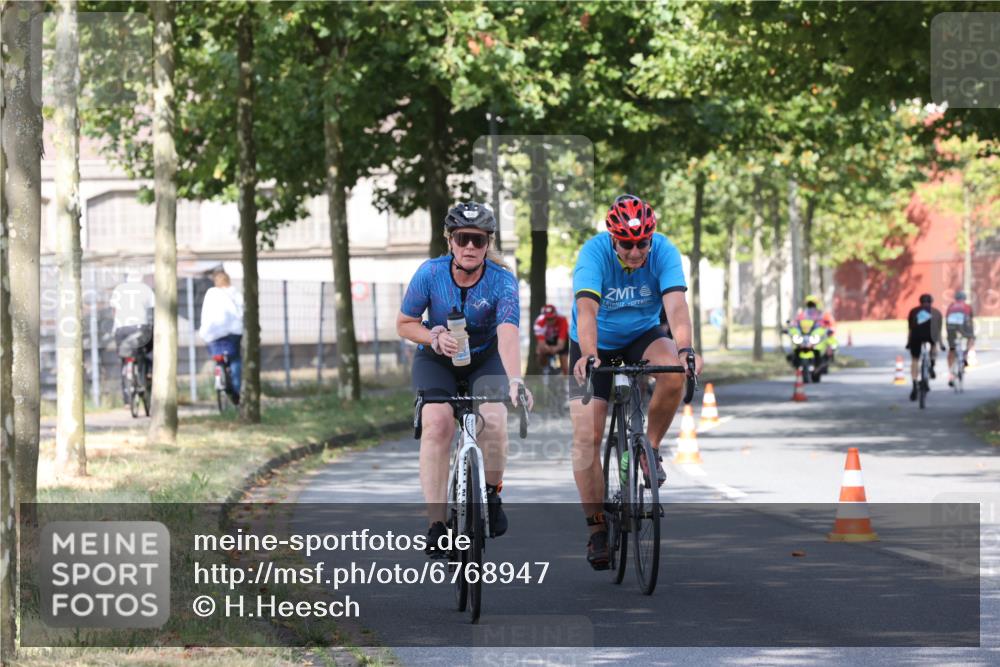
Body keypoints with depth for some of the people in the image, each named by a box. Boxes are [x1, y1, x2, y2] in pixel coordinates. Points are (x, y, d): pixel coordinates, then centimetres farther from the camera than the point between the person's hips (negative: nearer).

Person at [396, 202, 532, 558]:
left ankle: (492, 494, 4)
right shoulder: (431, 273, -20)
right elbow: (404, 324, -7)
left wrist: (514, 380, -55)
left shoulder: (502, 281, -24)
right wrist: (435, 336, -27)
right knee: (437, 423, -25)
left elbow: (508, 333, -39)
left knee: (493, 421, -26)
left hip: (485, 358, 0)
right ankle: (436, 524, -22)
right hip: (436, 359, 0)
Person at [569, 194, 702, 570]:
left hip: (643, 336, 1)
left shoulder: (663, 252, -22)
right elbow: (586, 309, -39)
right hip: (596, 345, -1)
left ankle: (651, 448, -9)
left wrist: (685, 349, -53)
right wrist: (588, 355, -57)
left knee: (674, 373, -32)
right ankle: (597, 529, -2)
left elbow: (676, 305, -35)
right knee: (587, 435, -12)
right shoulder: (593, 253, -26)